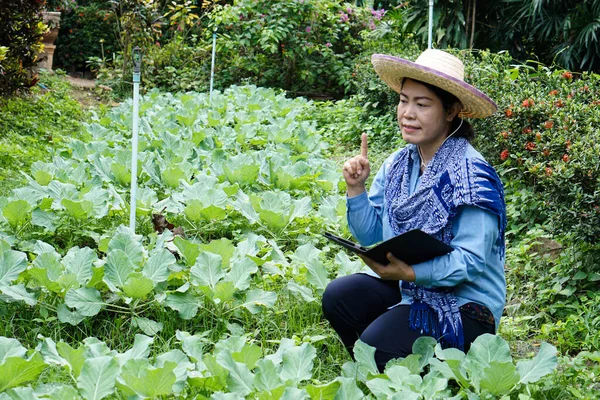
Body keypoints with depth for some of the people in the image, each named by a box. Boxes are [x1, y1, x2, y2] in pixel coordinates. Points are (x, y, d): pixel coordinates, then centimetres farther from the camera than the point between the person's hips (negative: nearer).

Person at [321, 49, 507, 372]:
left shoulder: (472, 175, -18)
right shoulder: (397, 165, 3)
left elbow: (470, 261, -23)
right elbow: (370, 236, 7)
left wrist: (410, 272, -36)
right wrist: (356, 189, -8)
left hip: (465, 302, -7)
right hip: (408, 288, 7)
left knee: (376, 343, -24)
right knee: (338, 295, -14)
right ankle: (376, 378, 7)